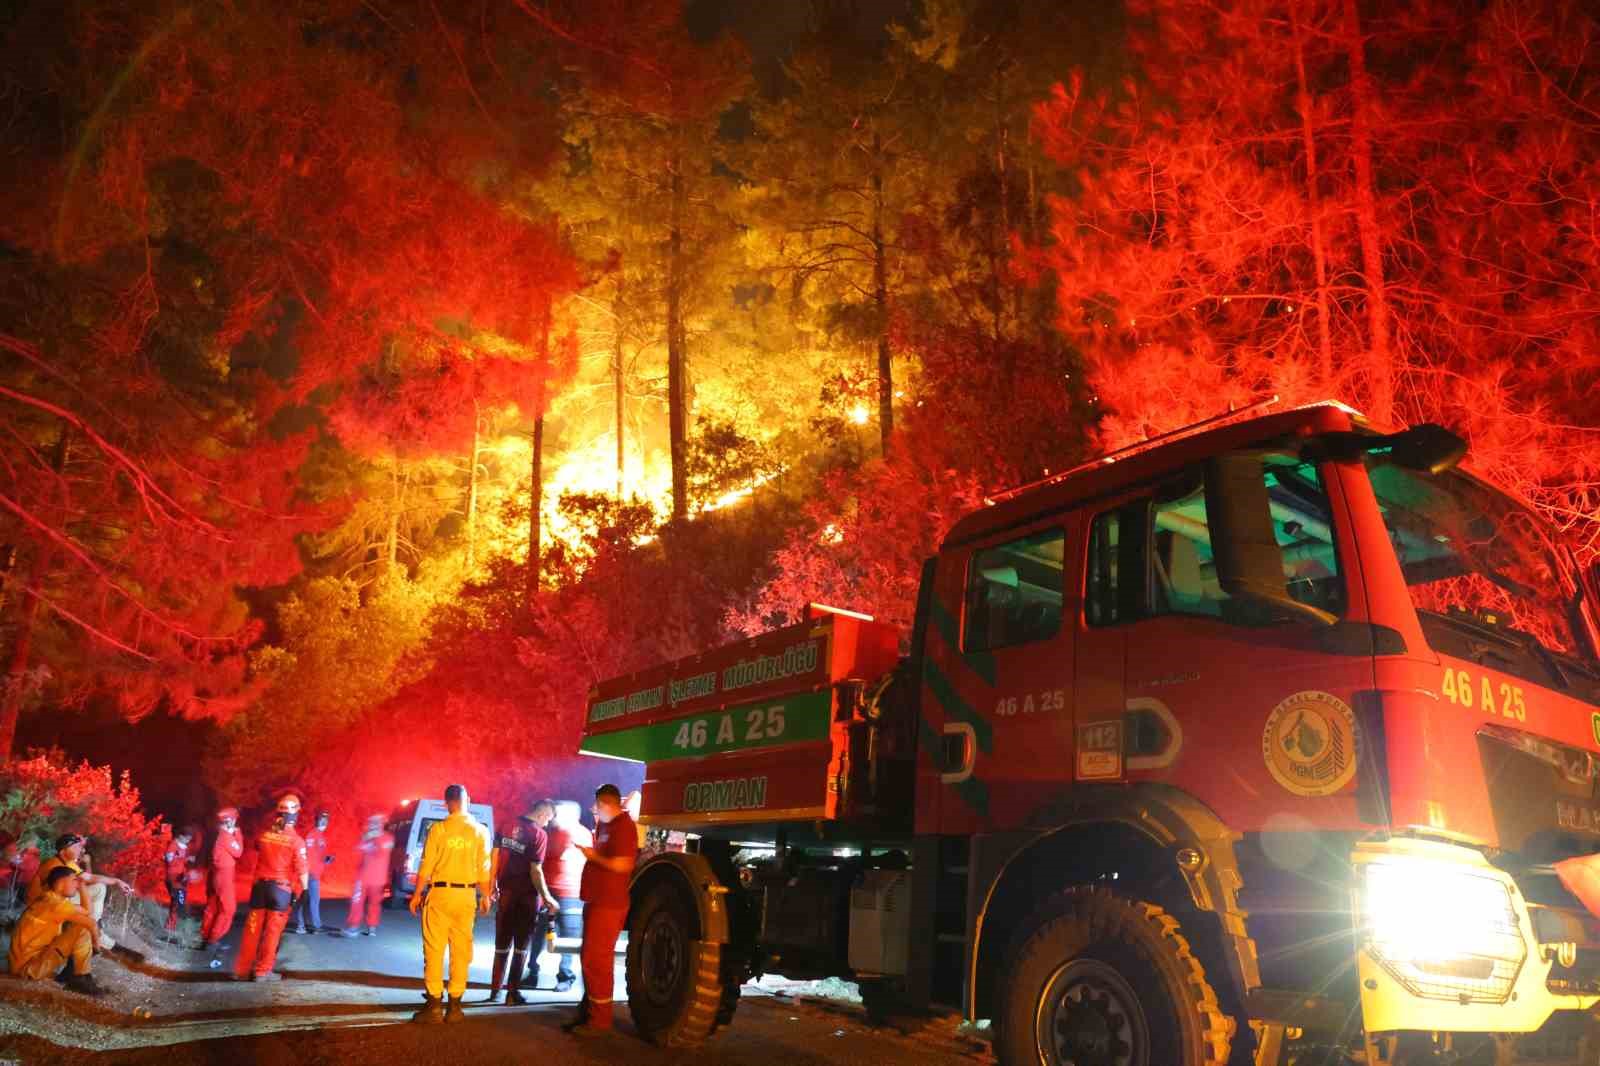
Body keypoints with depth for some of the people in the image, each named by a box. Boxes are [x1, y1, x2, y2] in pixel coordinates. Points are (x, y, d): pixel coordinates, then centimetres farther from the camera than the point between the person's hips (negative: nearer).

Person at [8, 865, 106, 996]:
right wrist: (96, 943, -8)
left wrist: (82, 887, 9)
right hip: (30, 966, -10)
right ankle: (80, 978, -12)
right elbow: (90, 922, -27)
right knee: (83, 928, -21)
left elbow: (86, 913, 14)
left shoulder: (50, 899, 10)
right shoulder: (54, 901, -20)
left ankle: (69, 973, 9)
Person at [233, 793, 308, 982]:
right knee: (272, 931, 3)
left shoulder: (263, 836, 0)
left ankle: (242, 970, 16)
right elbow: (301, 870, -10)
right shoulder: (296, 840, -11)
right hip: (282, 888, -4)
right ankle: (262, 971, 6)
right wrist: (304, 890, 0)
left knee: (253, 928, 10)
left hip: (260, 885, 4)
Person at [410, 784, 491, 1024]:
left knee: (434, 950, 5)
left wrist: (417, 894, 5)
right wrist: (485, 896, 11)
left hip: (439, 893, -2)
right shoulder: (480, 831, -1)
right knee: (461, 950, 9)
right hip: (466, 895, 2)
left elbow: (426, 865, -5)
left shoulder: (439, 829, -7)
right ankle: (455, 1006, 11)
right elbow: (483, 868, 0)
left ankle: (434, 1005, 4)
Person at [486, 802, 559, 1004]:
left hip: (506, 892, 5)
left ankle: (495, 989, 19)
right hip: (526, 895, -5)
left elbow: (495, 856, 6)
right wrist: (547, 898, -10)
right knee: (521, 945, 7)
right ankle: (513, 991, 9)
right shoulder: (539, 834, -15)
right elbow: (535, 871, -18)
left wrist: (494, 886, 16)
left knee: (502, 943, 16)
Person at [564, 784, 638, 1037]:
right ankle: (588, 1012, 25)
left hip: (608, 905, -10)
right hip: (595, 902, 10)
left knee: (596, 960, -8)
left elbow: (621, 865, -23)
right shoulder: (606, 825, 15)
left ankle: (600, 1020, -2)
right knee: (590, 959, 16)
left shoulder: (624, 827, -14)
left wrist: (593, 856, -11)